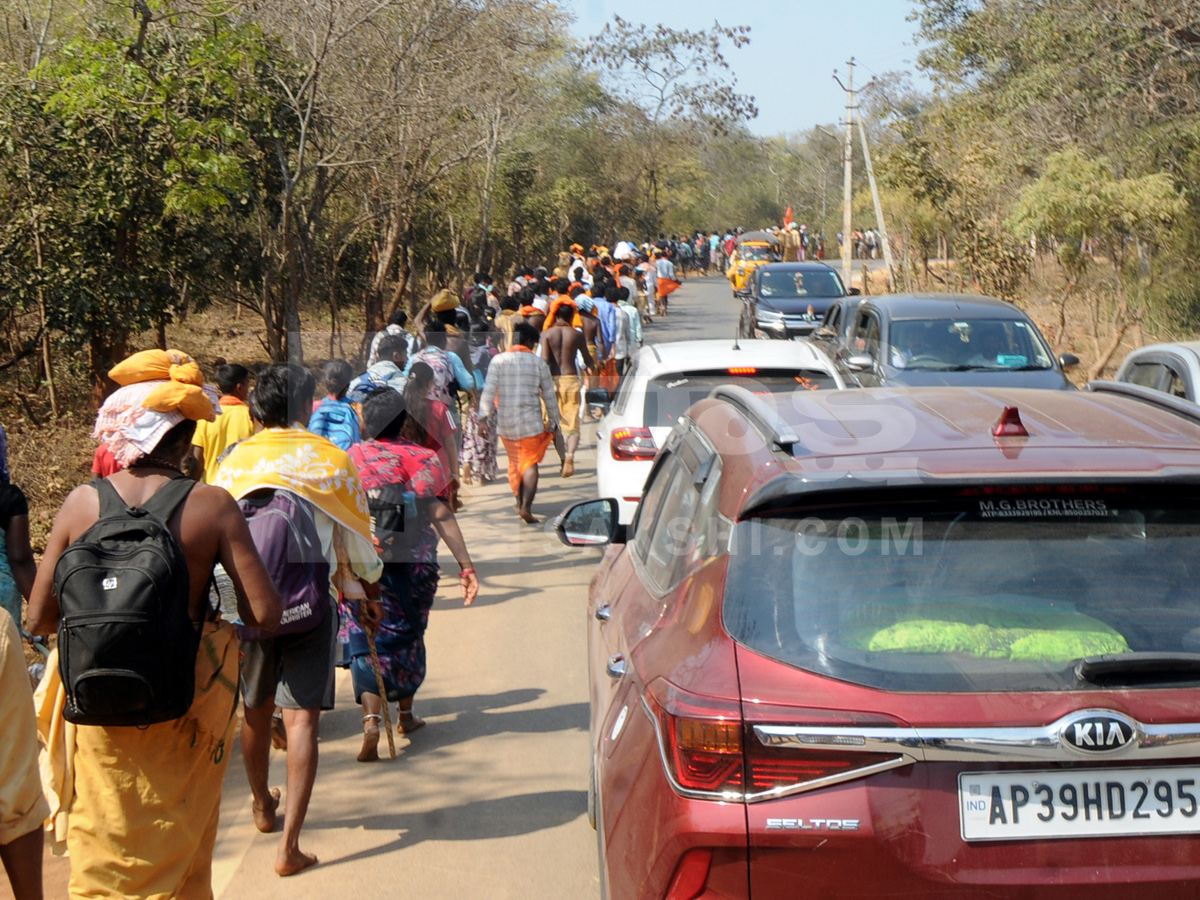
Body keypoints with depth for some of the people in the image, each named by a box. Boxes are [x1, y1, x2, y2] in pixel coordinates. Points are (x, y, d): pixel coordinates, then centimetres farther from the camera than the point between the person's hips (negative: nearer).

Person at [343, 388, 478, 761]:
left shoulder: (353, 458, -2)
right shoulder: (423, 459, -6)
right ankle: (405, 715, 33)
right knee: (407, 636, 17)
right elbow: (440, 515, -12)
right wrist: (465, 565, -12)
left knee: (367, 639, 1)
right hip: (412, 563, 0)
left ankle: (371, 720, -18)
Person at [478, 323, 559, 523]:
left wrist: (483, 417, -8)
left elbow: (489, 391, -8)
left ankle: (520, 503, 29)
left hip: (506, 424, 2)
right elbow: (549, 396, 2)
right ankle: (526, 506, -13)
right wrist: (553, 423, 11)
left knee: (514, 462, 19)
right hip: (531, 423, -2)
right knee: (530, 464, 2)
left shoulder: (498, 361, -1)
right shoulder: (539, 364, -2)